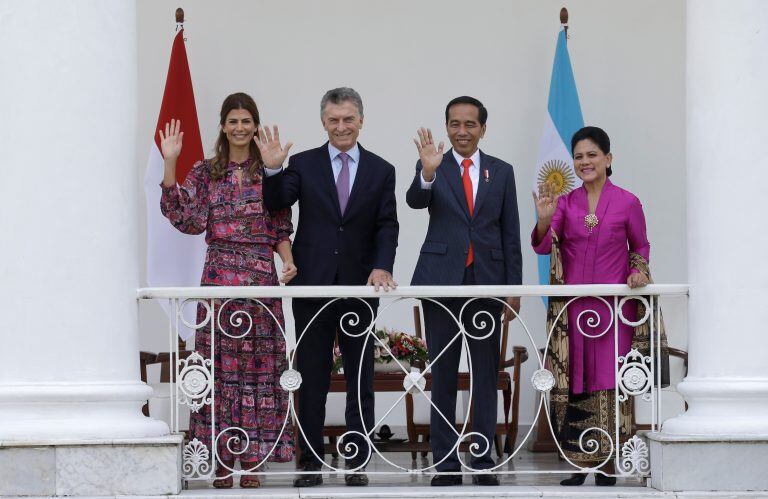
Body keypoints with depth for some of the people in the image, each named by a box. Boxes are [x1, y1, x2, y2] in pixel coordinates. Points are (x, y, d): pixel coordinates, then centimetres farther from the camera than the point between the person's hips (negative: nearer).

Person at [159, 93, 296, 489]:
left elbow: (281, 228, 9)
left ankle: (252, 461, 2)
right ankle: (222, 463, 4)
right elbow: (186, 218, -5)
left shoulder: (270, 172, 9)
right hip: (219, 275, 0)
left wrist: (288, 261, -8)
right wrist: (170, 163, -9)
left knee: (257, 363, -1)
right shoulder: (205, 173, 8)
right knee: (220, 363, -1)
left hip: (261, 275, 0)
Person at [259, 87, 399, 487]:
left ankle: (358, 462, 11)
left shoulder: (381, 171, 6)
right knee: (312, 378, 4)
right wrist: (272, 169, -24)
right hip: (312, 284, -1)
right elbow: (275, 205, -8)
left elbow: (387, 226, 0)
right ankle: (310, 462, 9)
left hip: (359, 285, 1)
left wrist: (381, 267, -16)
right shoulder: (303, 164, 4)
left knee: (361, 378, 6)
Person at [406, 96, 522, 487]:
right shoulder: (432, 168, 2)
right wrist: (428, 172, -39)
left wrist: (514, 285, 2)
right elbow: (415, 201, -19)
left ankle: (484, 462, 10)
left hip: (487, 281, 1)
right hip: (442, 279, -1)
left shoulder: (502, 172, 8)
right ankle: (445, 462, 8)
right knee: (442, 375, 4)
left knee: (486, 375, 5)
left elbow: (510, 233, 7)